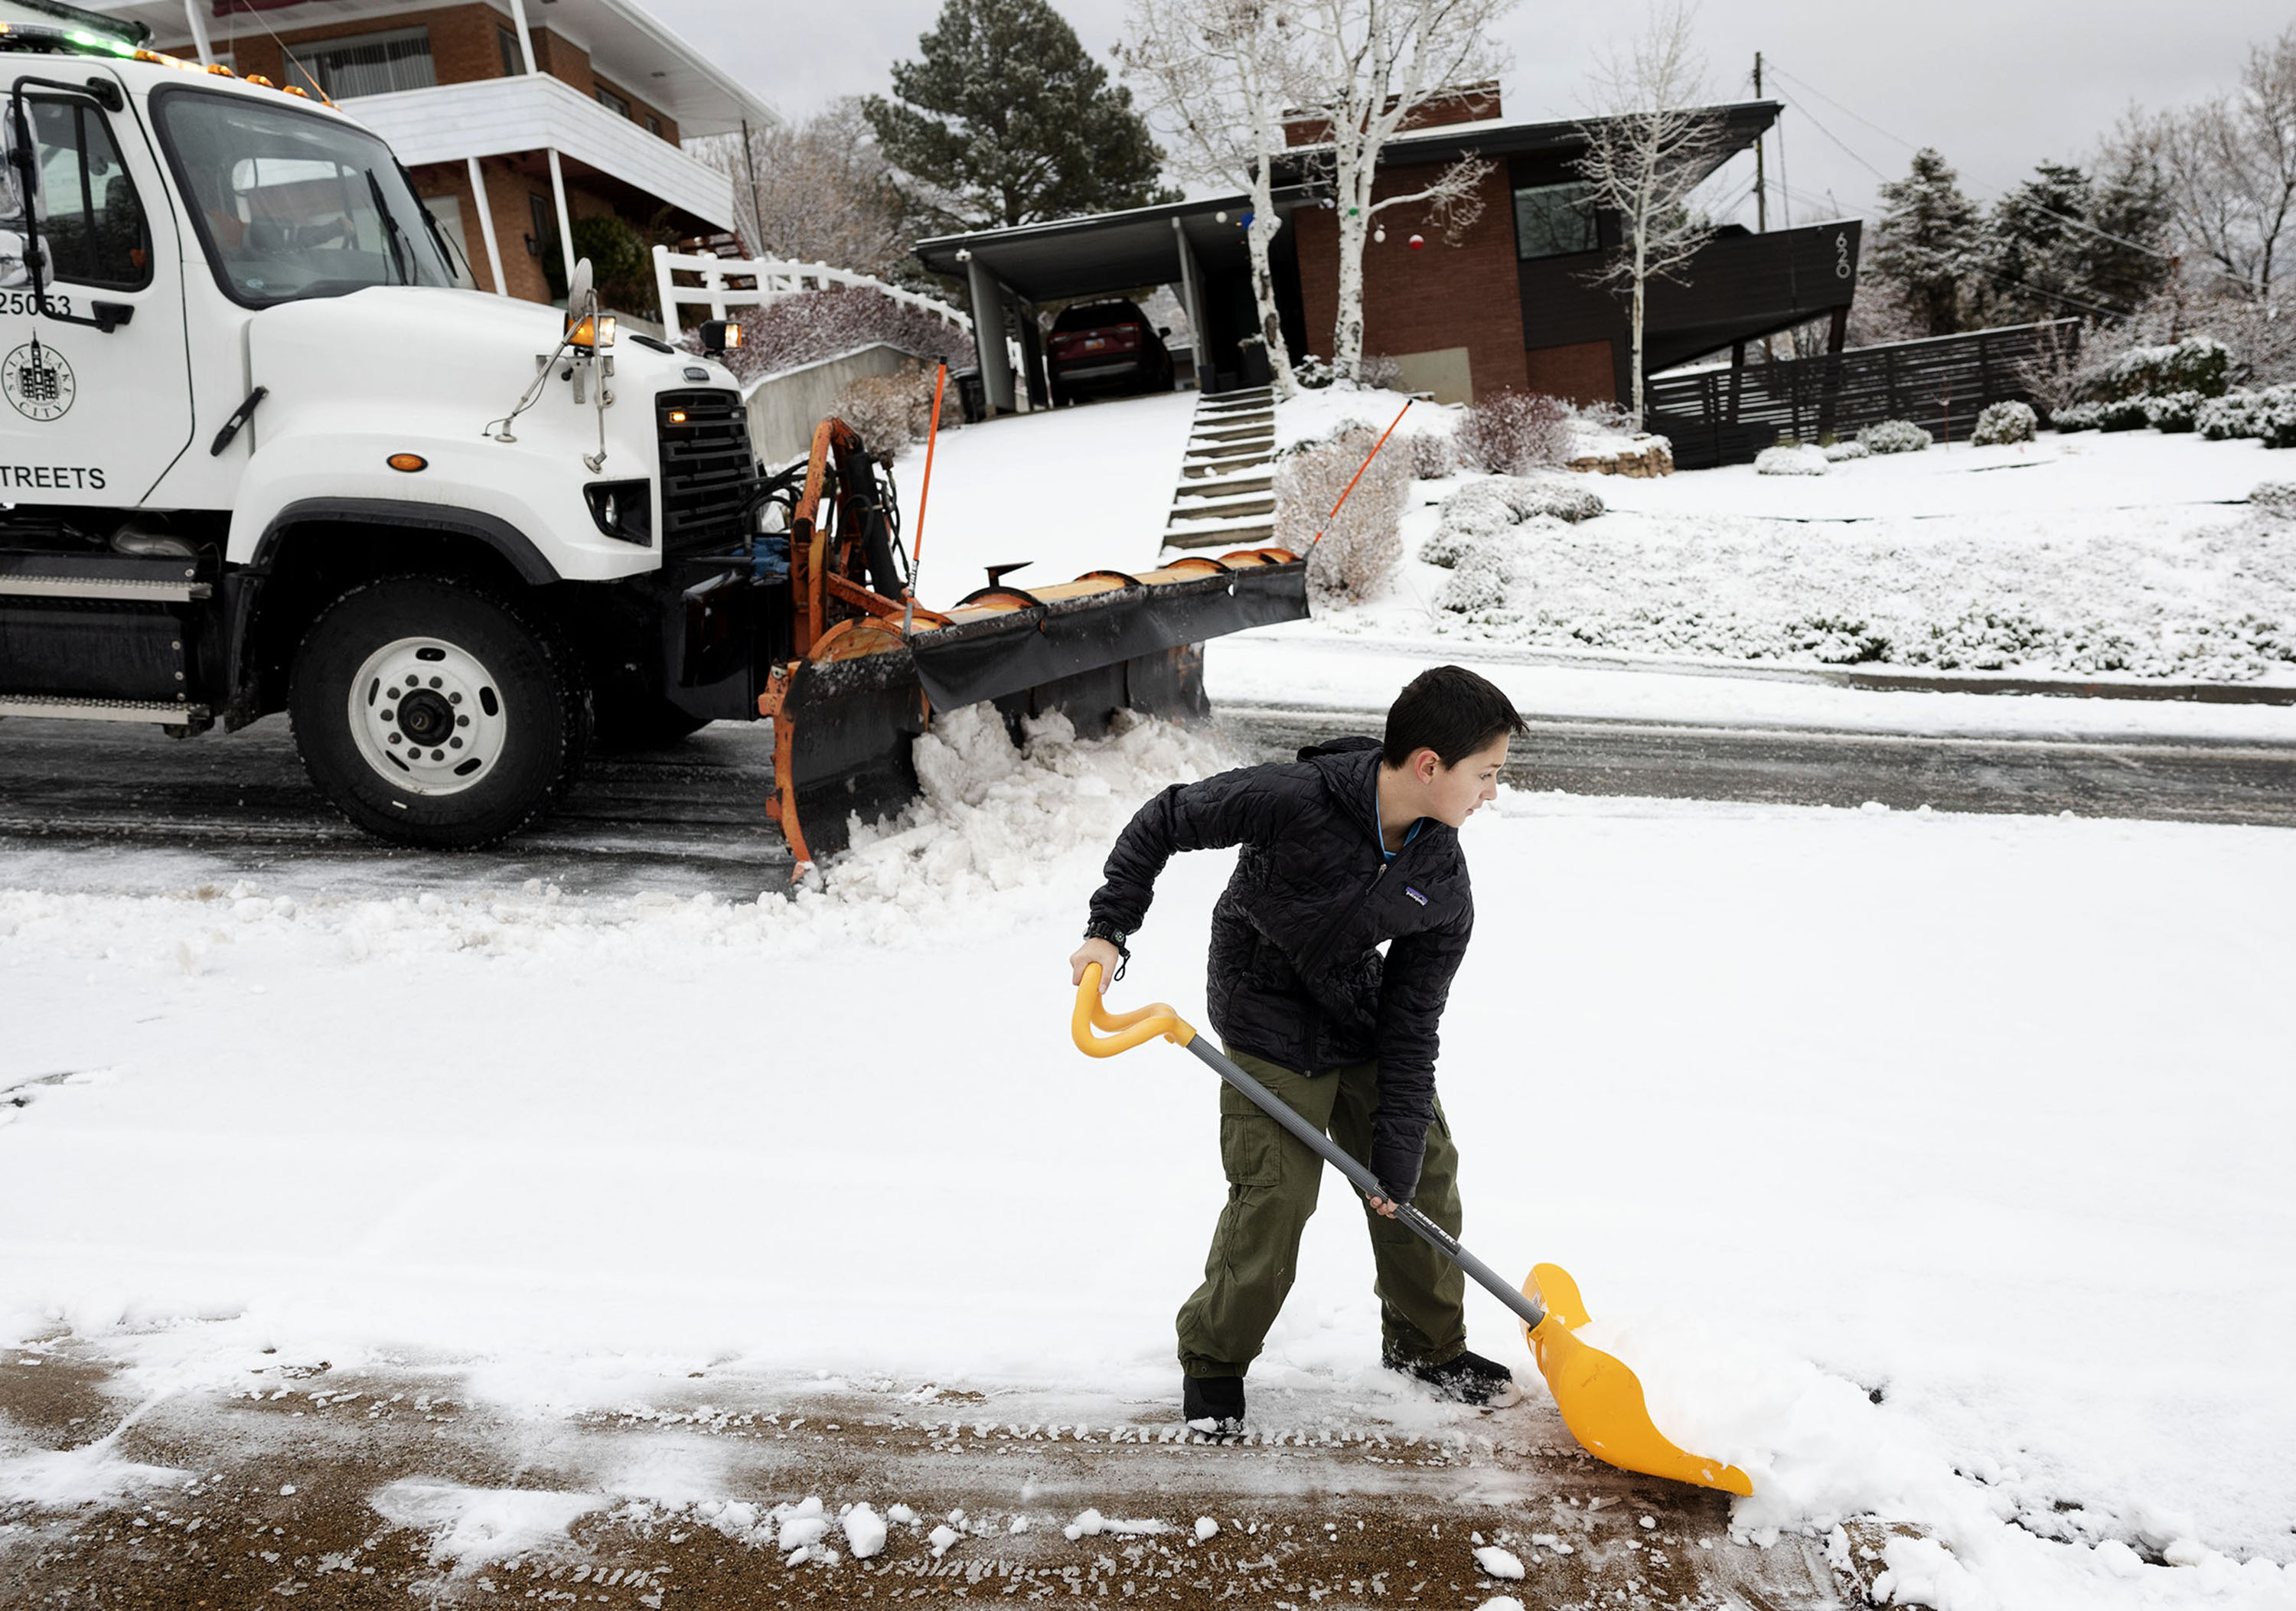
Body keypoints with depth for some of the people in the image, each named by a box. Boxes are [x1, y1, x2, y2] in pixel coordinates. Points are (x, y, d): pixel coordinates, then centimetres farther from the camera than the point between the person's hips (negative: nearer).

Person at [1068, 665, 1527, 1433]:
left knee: (1425, 1175, 10)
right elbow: (1163, 822, -17)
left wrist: (1396, 1148, -11)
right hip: (1272, 1025, -5)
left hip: (1365, 1015, 6)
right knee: (1275, 1194, -8)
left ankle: (1427, 1344, 33)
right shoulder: (1293, 799, -31)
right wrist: (1110, 928, -20)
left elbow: (1411, 1023, -10)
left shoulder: (1444, 891, -15)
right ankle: (1213, 1359, 16)